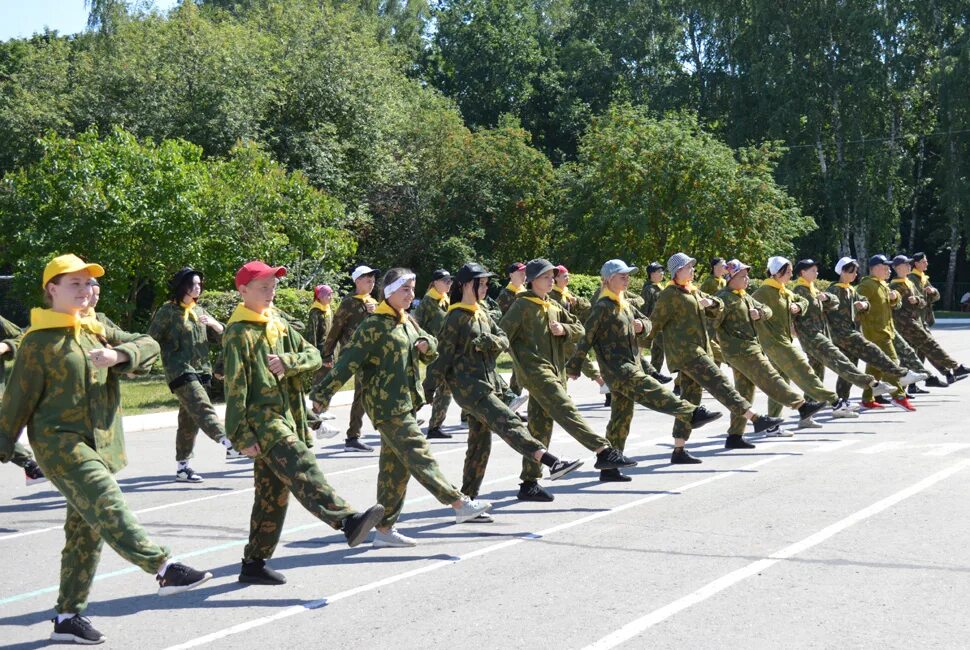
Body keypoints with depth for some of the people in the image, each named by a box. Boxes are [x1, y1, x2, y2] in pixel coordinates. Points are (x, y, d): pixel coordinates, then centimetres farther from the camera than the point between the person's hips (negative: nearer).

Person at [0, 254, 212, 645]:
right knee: (106, 503, -27)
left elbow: (149, 346, 5)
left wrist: (118, 355, -15)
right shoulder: (38, 341, -5)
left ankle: (68, 617, 17)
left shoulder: (97, 331, 13)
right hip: (60, 441, -7)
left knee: (86, 531, 9)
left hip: (100, 445, 7)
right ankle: (164, 569, -38)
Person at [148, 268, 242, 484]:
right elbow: (151, 340, -2)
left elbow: (221, 338, 13)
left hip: (201, 370, 7)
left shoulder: (199, 311, 16)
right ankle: (229, 444, -37)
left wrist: (214, 324, -5)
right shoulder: (168, 311, -3)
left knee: (189, 421, 8)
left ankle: (182, 467, 14)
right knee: (203, 409, -21)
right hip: (179, 371, -7)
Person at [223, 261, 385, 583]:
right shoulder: (238, 334, -8)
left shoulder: (279, 325, 16)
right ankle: (348, 521, -43)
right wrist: (241, 435, -17)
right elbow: (235, 387, -13)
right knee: (303, 468, -26)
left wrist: (287, 362, -11)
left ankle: (254, 564, 18)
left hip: (285, 418, 9)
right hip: (261, 419, -9)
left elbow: (313, 356, 10)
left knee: (273, 495, 11)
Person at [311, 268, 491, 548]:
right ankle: (460, 504, -9)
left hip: (404, 404, 9)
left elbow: (431, 352, 24)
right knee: (418, 456, -9)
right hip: (387, 406, -9)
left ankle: (384, 529, 14)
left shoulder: (408, 322, 15)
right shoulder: (374, 325, -11)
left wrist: (427, 344, -1)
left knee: (395, 466, 10)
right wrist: (322, 393, -19)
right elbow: (349, 360, -15)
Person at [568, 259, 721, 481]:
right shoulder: (602, 307, -10)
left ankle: (609, 468, 13)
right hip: (617, 367, -9)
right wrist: (573, 367, -9)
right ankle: (693, 414, -34)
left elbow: (647, 321, 24)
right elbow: (587, 337, -10)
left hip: (632, 366, 9)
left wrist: (642, 326, -1)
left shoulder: (626, 304, 17)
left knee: (621, 417, 9)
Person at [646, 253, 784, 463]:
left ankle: (679, 451, 10)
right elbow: (655, 323, -7)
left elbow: (718, 308, 23)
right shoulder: (670, 295, -8)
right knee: (719, 384, -15)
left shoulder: (694, 292, 19)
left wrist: (711, 302, 1)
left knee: (690, 399, 8)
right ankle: (756, 419, -21)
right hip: (685, 351, -9)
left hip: (698, 350, 9)